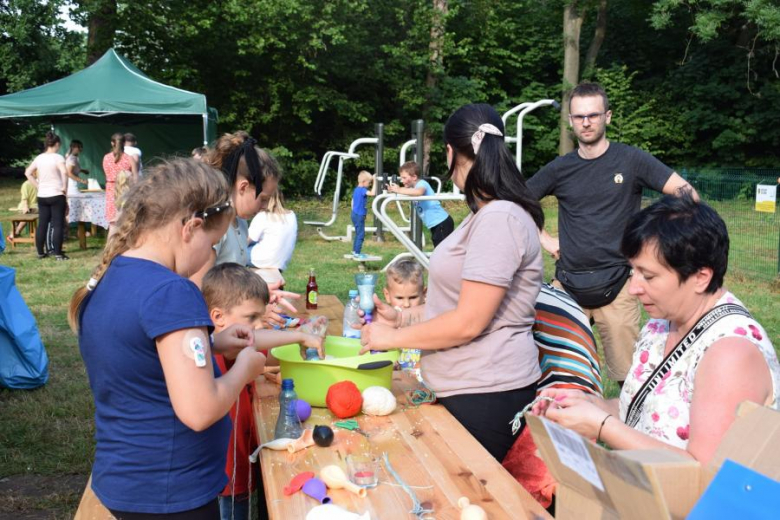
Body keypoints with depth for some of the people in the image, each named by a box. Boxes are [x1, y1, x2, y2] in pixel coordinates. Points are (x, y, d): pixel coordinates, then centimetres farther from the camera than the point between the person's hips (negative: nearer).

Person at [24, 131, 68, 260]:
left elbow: (28, 173, 12)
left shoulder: (39, 158, 7)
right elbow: (64, 172, -27)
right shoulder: (58, 157, -11)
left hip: (42, 196, 6)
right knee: (58, 225, -2)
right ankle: (58, 253, -3)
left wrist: (37, 186, 12)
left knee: (42, 224, 10)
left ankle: (40, 252, 17)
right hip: (56, 196, -6)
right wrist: (64, 187, -15)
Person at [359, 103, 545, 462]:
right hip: (469, 390, 9)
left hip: (487, 396, -9)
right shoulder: (487, 215, 13)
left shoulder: (500, 219, -19)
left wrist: (392, 338, -10)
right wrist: (402, 316, 11)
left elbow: (468, 322, -21)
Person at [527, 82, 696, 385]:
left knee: (628, 377, 0)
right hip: (567, 285, 3)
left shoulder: (630, 160, -1)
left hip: (616, 286, -2)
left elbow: (685, 193, -3)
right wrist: (544, 240, 6)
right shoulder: (560, 169, 7)